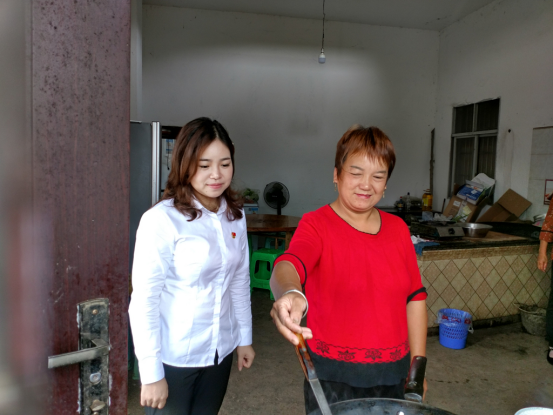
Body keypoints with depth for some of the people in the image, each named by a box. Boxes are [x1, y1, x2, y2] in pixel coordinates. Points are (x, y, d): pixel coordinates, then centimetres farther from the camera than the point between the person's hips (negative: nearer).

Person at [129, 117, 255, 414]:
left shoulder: (235, 217, 0)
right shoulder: (162, 220, -18)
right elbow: (144, 301, -17)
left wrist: (244, 337, 11)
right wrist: (151, 373, -15)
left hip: (219, 351, 5)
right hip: (173, 357, -5)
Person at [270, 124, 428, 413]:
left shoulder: (398, 229, 3)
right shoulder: (316, 225, -12)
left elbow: (414, 297, 7)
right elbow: (288, 265, -32)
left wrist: (417, 362, 7)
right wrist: (290, 292, -54)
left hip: (393, 373, 5)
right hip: (333, 376, -4)